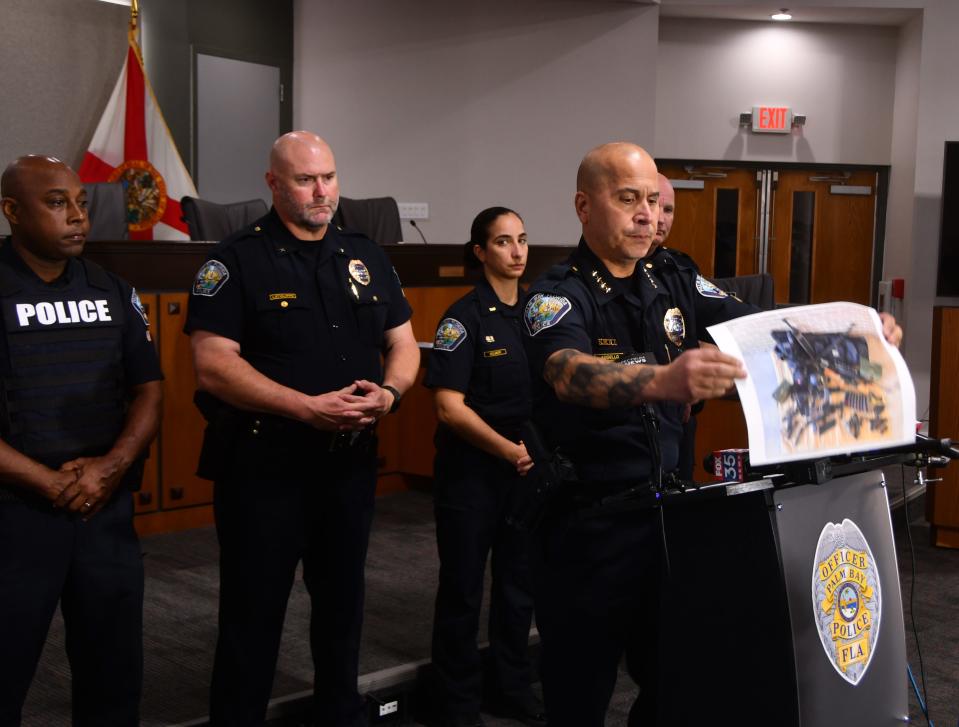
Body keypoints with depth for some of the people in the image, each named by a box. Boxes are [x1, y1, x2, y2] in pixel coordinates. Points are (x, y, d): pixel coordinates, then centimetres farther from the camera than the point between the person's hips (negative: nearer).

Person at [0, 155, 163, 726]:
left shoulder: (113, 292, 8)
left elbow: (149, 390, 7)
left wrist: (111, 467, -9)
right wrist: (50, 484, -14)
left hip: (108, 510, 4)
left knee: (115, 673, 13)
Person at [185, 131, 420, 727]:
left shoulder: (367, 257, 9)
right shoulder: (238, 260, -8)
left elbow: (403, 343, 13)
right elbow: (214, 364, -16)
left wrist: (389, 393, -9)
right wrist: (309, 408, -23)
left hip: (352, 462, 5)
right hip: (264, 468, -5)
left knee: (343, 602, 19)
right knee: (253, 614, 5)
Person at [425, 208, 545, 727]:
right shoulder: (464, 318, -10)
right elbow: (449, 407, -16)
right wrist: (509, 451, -23)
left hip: (529, 470, 5)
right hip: (471, 473, -5)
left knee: (520, 583, 14)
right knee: (463, 589, 7)